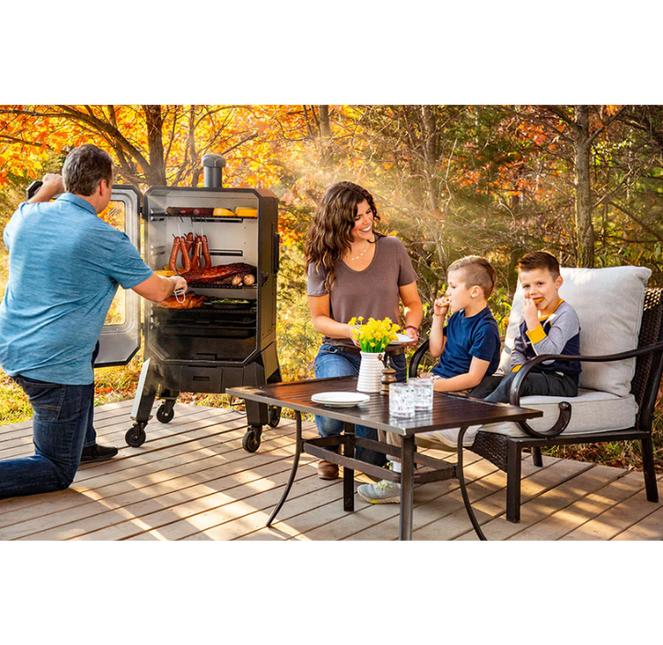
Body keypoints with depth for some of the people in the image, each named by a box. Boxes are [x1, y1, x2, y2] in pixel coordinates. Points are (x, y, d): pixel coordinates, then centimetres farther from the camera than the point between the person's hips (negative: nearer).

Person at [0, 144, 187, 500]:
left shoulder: (29, 216, 2)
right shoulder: (107, 240, -15)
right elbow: (157, 292, -3)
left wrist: (46, 190, 35)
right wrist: (174, 282, 21)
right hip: (55, 369, -8)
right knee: (57, 473, 5)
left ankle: (82, 443, 41)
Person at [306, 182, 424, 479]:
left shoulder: (392, 249, 1)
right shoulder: (324, 261, -4)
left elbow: (413, 303, 9)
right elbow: (319, 318, 0)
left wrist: (410, 328, -13)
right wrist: (351, 330, -20)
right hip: (339, 353, -1)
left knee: (371, 458, -8)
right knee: (333, 411, -33)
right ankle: (329, 443, 8)